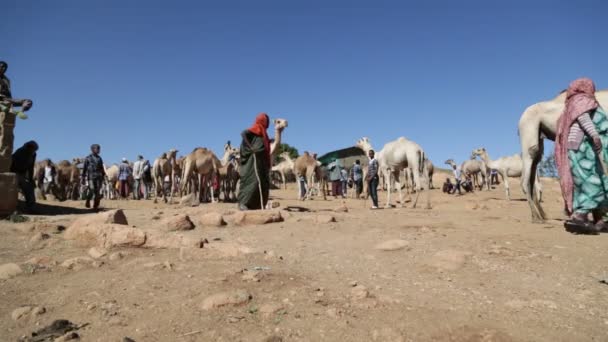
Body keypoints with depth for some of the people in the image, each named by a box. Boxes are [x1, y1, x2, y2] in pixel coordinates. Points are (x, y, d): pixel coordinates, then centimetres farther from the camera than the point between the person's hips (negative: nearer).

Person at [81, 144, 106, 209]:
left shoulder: (99, 158, 14)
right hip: (91, 177, -4)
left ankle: (96, 205, 7)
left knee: (97, 192, -2)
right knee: (91, 190, -13)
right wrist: (82, 177, 0)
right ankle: (87, 202, 13)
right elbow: (84, 168, 3)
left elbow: (102, 169, 18)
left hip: (98, 177, 4)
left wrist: (103, 176, 12)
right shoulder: (88, 158, 3)